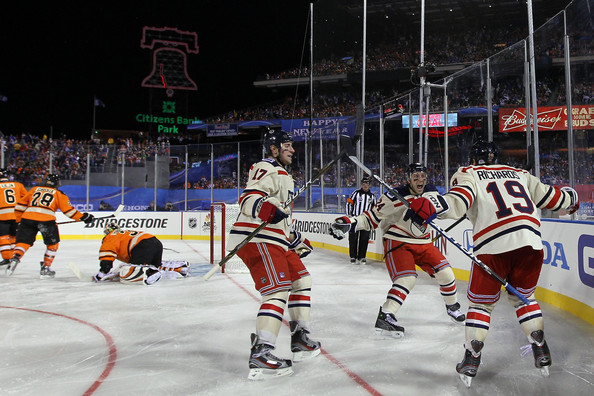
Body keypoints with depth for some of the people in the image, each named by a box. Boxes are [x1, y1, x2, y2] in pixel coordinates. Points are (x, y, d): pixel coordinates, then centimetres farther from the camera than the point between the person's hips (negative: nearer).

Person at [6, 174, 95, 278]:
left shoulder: (34, 189, 25)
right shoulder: (59, 194, 16)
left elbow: (20, 205, 24)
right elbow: (68, 210, 9)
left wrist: (19, 220, 32)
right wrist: (83, 217, 16)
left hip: (27, 218, 3)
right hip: (46, 220, -2)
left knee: (23, 241, 13)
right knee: (52, 244, 15)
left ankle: (15, 258, -11)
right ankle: (45, 268, 14)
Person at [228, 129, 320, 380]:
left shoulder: (282, 175, 27)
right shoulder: (266, 169, -6)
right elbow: (248, 200, -21)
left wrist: (296, 239, 30)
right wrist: (264, 207, -41)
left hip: (276, 241, 11)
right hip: (256, 240, -11)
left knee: (300, 280, 14)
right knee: (279, 290, -19)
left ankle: (300, 340, 22)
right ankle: (260, 355, -21)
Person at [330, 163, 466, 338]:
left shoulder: (432, 193, 0)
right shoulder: (395, 197, -19)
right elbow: (373, 218, -17)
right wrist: (349, 223, -29)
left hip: (423, 242, 6)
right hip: (398, 242, -6)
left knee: (445, 272, 3)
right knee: (407, 278, -24)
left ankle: (452, 306, 30)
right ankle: (384, 317, -20)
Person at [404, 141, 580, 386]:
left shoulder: (468, 173, 12)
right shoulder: (519, 174, 25)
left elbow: (458, 202, -10)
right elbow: (550, 196, 31)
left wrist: (429, 209, -21)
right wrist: (571, 198, 51)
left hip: (493, 246, -4)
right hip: (532, 243, 4)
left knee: (480, 302, 11)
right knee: (523, 297, 27)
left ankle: (471, 360, 9)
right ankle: (541, 350, 26)